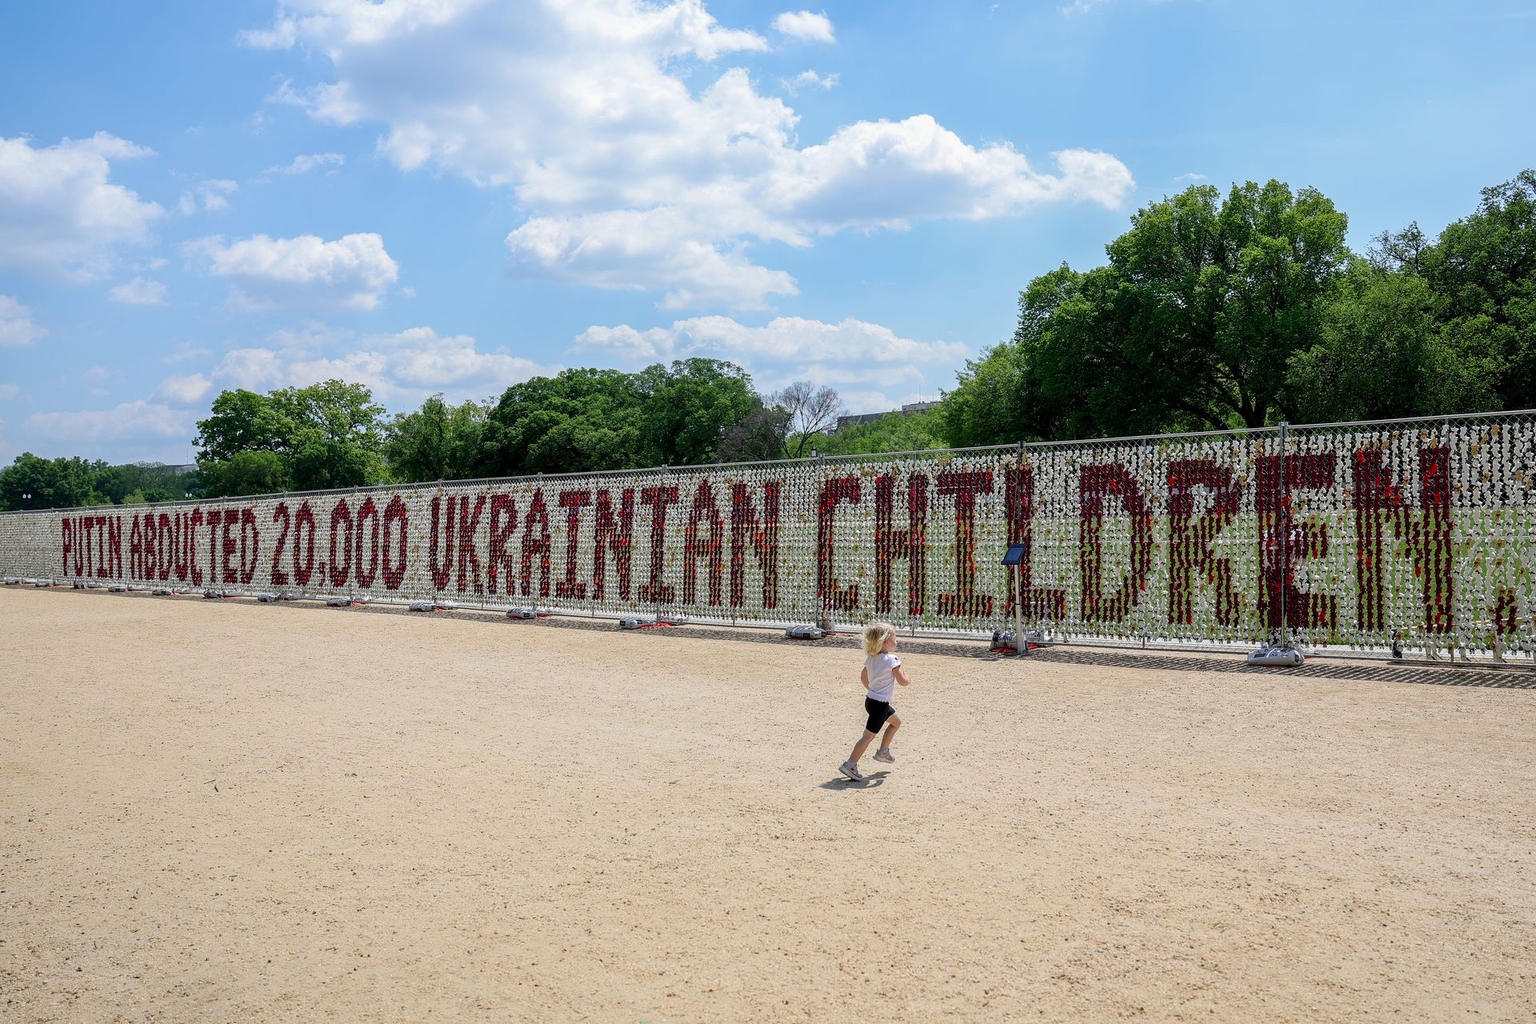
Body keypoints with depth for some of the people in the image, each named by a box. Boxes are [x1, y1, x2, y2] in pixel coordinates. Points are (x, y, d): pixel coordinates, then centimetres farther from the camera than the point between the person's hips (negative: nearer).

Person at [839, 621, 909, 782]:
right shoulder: (892, 660, -19)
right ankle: (850, 765, -9)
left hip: (871, 699, 9)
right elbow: (902, 681, -18)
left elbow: (863, 677, 16)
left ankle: (883, 752, 34)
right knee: (869, 735, -6)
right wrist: (907, 677, 3)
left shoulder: (871, 658, 5)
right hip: (880, 704, -9)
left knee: (896, 722, 27)